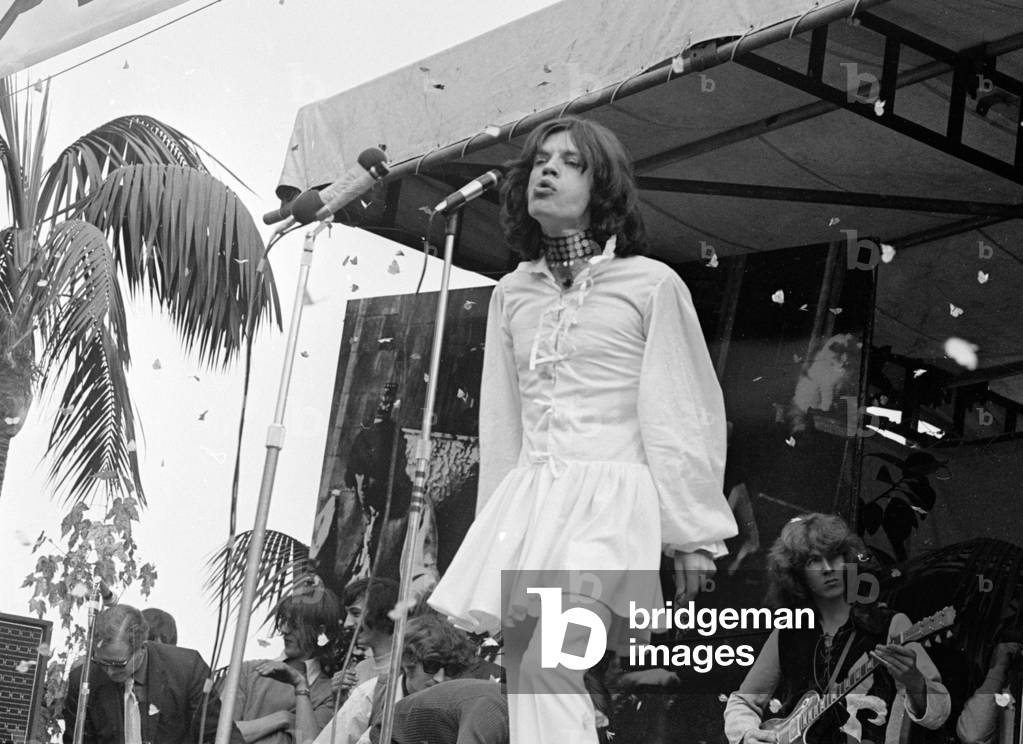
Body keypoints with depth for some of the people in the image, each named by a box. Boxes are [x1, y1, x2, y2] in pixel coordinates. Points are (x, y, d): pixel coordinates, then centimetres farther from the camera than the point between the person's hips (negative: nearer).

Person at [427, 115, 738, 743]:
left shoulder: (652, 284, 1)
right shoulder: (511, 295, 16)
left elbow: (682, 416, 0)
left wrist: (692, 533, -2)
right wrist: (495, 529, 19)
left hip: (609, 502, -5)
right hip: (529, 502, 5)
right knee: (533, 685, -2)